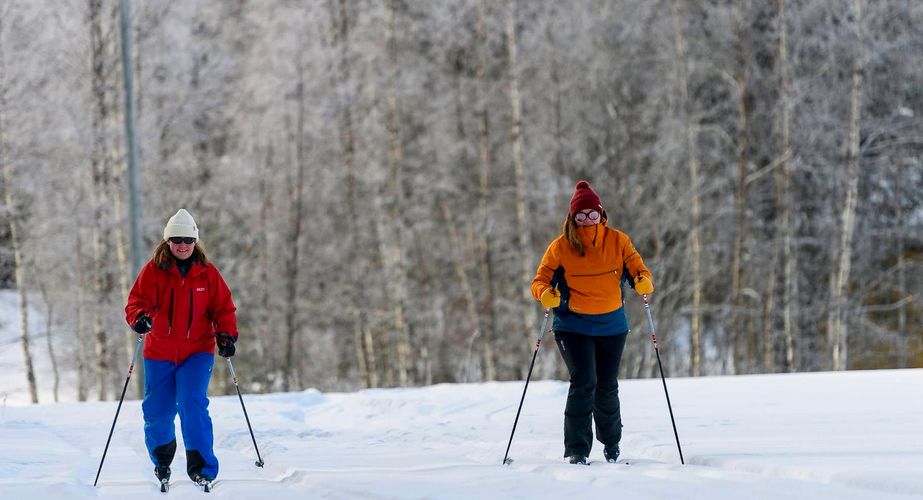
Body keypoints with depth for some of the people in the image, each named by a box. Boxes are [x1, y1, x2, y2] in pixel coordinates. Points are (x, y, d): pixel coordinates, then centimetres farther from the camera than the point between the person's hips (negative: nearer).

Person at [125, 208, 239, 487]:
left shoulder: (207, 273, 1)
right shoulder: (153, 270, -1)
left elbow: (223, 307, 5)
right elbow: (137, 300, -4)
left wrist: (226, 335, -10)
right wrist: (139, 318, -27)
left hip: (197, 351, -1)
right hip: (159, 352, 1)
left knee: (192, 404, -19)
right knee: (157, 412, 6)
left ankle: (201, 466, -13)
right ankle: (161, 460, 34)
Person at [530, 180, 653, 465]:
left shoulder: (617, 241, -1)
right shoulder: (561, 247, -5)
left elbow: (638, 269, 3)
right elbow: (540, 280, -1)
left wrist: (644, 282, -21)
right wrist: (545, 294, -25)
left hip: (612, 326, 2)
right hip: (573, 326, -2)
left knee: (607, 388, 9)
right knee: (583, 383, -16)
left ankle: (611, 445, 33)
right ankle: (576, 450, -9)